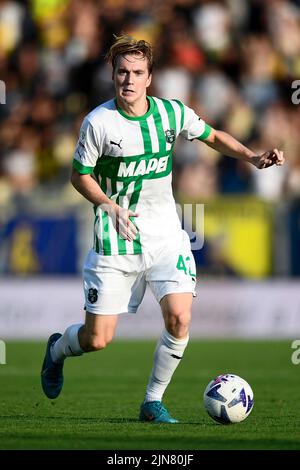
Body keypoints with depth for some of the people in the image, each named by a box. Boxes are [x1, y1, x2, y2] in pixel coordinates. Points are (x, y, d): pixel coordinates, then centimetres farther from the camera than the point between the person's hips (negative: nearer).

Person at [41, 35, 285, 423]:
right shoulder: (98, 122, -11)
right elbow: (80, 175, -1)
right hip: (115, 238, -2)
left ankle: (153, 402, 2)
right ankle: (57, 348, 35)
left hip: (165, 234, 2)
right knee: (98, 339, -2)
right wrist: (109, 206, -18)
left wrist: (254, 158, -1)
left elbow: (213, 137, 14)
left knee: (179, 317, -17)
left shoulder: (171, 113, -3)